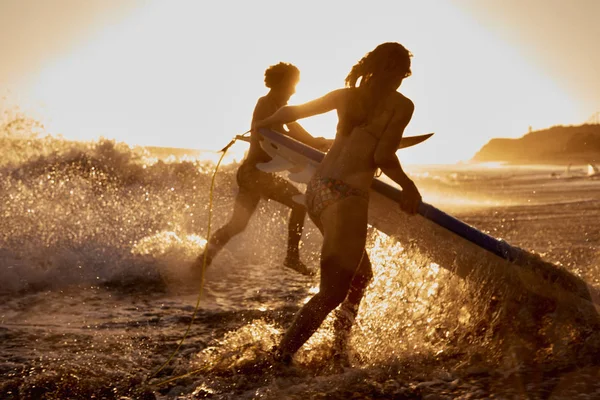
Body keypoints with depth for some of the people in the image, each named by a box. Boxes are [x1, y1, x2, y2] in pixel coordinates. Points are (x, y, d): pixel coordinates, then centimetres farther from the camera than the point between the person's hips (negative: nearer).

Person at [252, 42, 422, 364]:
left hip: (316, 189, 8)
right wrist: (408, 186, 4)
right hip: (346, 196, -8)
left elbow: (292, 111, 21)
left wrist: (262, 125, 39)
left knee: (360, 275, 24)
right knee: (333, 293, -3)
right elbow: (383, 157, -12)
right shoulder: (401, 104, -1)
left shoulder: (347, 95, 15)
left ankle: (339, 350, 30)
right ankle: (280, 357, -8)